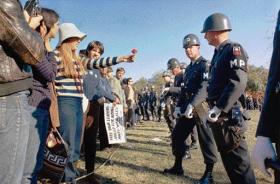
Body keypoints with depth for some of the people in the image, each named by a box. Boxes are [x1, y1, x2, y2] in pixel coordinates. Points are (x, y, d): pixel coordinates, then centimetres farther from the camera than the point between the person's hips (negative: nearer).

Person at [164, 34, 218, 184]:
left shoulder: (205, 65, -7)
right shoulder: (188, 68, 19)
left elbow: (204, 88, -20)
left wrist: (192, 105, -28)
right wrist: (179, 106, 10)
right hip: (187, 108, 9)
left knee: (206, 140, 0)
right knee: (177, 135, 10)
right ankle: (178, 167, 25)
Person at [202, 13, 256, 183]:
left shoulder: (234, 49, -10)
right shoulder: (218, 53, 17)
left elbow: (238, 83, -22)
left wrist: (218, 109, -23)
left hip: (228, 114, -9)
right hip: (219, 114, 9)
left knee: (237, 158, -1)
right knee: (227, 156, 17)